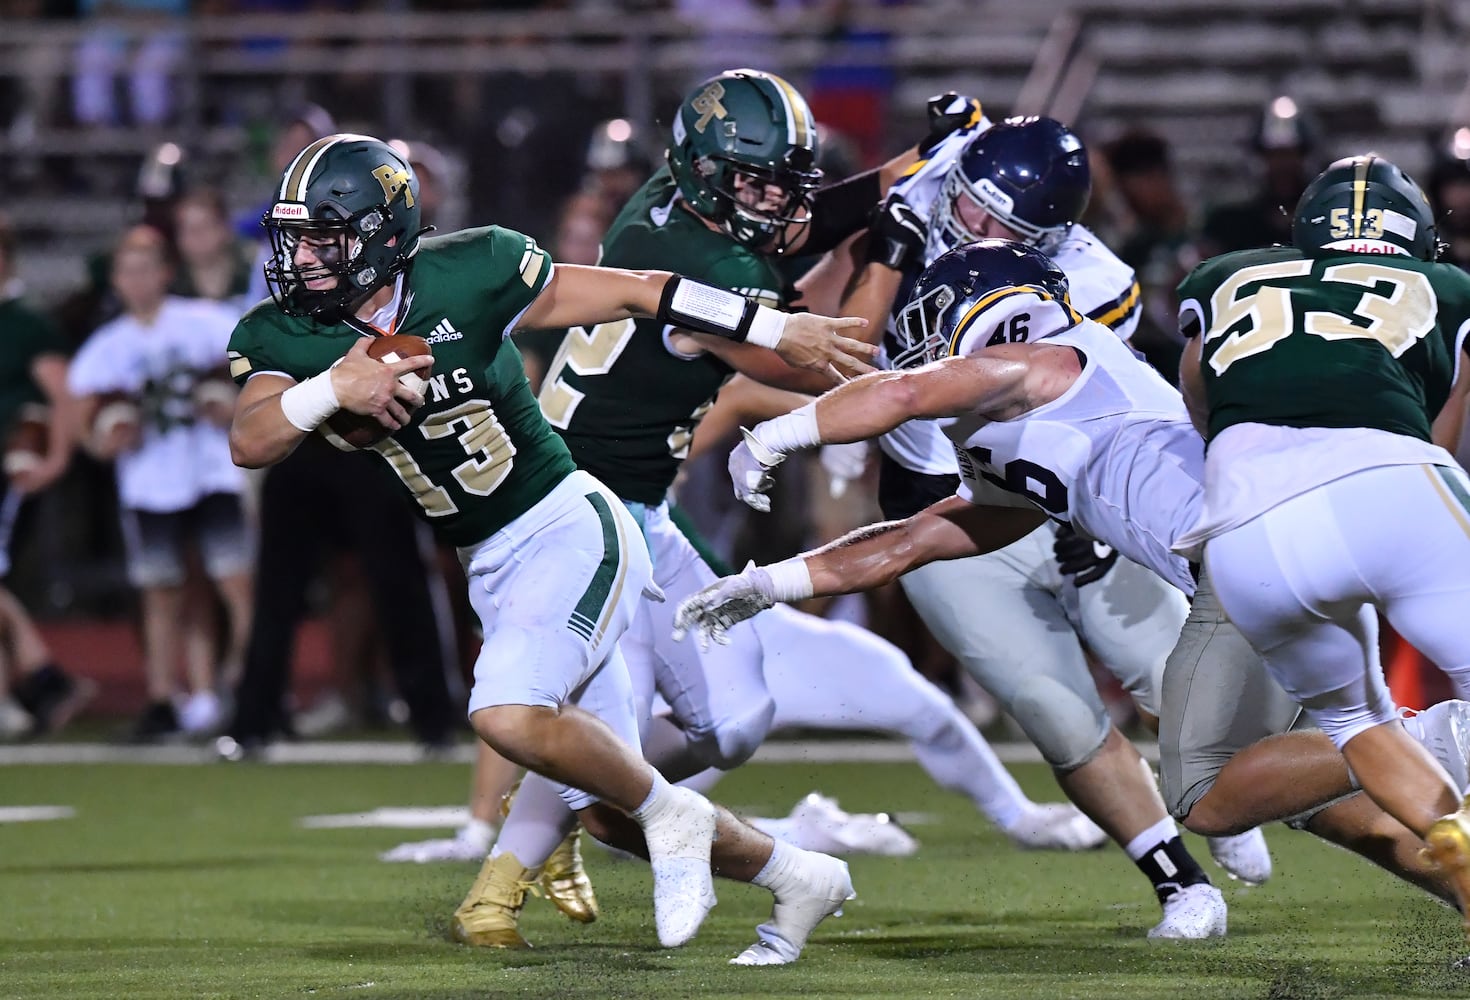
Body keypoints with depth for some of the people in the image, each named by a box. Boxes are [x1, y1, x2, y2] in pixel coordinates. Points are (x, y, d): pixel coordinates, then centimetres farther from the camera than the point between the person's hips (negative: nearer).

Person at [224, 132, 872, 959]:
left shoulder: (466, 275, -14)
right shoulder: (283, 337, -4)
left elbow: (636, 293, -6)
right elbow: (250, 442, -19)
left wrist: (781, 332, -2)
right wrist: (334, 388, -36)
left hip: (569, 526, -6)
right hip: (495, 571, 6)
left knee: (511, 717, -30)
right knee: (607, 811, 7)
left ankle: (672, 816, -4)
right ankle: (797, 876, 30)